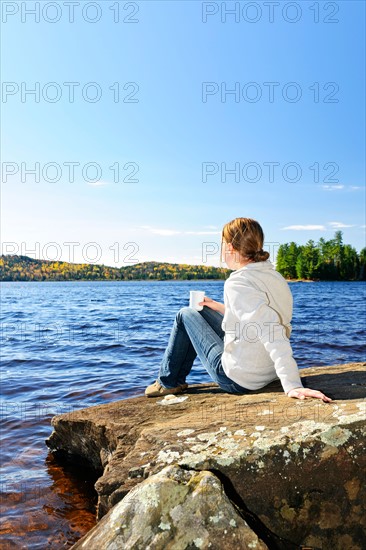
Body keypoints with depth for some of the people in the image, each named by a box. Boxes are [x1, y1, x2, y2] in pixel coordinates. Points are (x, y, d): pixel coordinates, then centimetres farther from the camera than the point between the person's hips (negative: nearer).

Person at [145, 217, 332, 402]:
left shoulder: (237, 283, -25)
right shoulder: (274, 276, 2)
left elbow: (272, 333, -35)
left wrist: (292, 385, -38)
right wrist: (219, 307, 17)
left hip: (238, 380, -8)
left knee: (186, 315, 8)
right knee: (201, 312, 21)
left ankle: (169, 383, 24)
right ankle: (175, 380, 35)